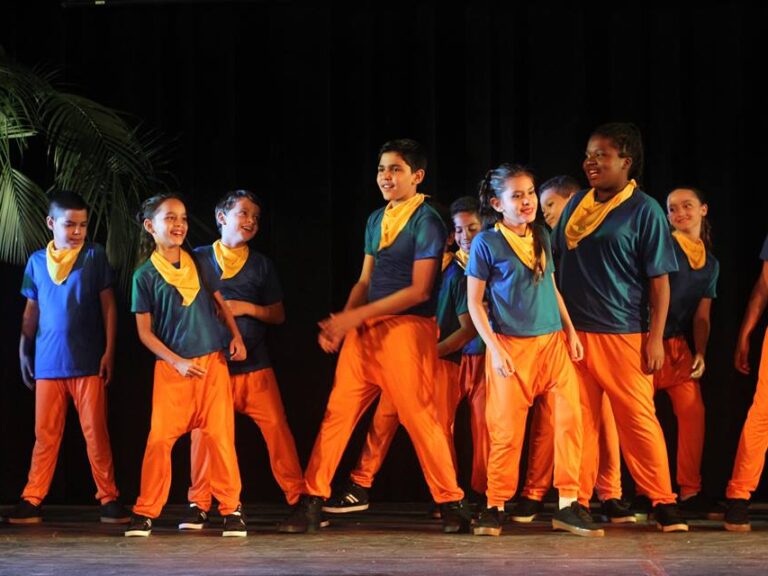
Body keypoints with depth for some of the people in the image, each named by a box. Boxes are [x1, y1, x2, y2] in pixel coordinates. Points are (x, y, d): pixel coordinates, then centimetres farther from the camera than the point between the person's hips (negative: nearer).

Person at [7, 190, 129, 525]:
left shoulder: (95, 256, 2)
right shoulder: (37, 261, 8)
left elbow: (108, 306, 3)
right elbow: (31, 311, 14)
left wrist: (109, 351, -2)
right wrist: (24, 352, 10)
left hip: (87, 363, -2)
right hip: (48, 363, 2)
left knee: (96, 433, -1)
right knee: (45, 434, 5)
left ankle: (108, 498, 4)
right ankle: (32, 500, 8)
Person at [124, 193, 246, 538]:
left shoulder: (201, 265, 7)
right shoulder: (145, 276, -3)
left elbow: (220, 304, 19)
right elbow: (144, 331, -2)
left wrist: (236, 336, 3)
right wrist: (177, 362, -11)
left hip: (212, 362, 2)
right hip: (171, 366, -2)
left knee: (219, 434, -2)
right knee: (160, 437, -5)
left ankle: (231, 508, 8)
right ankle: (146, 512, 6)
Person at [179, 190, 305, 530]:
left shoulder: (261, 265, 12)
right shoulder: (199, 259, 7)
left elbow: (278, 315, 11)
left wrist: (246, 308, -4)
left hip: (254, 364, 1)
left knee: (276, 426, -5)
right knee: (203, 430, -5)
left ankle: (298, 497, 3)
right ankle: (199, 505, 5)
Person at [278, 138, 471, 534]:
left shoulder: (426, 221, -6)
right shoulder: (376, 220, 16)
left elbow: (419, 290, -12)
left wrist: (355, 316, -14)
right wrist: (340, 322, -1)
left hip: (407, 327, -7)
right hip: (365, 329, 7)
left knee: (418, 416, -5)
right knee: (337, 412, 1)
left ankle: (451, 504, 5)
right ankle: (312, 502, 4)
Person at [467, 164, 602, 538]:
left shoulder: (541, 237, 11)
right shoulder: (486, 243, -5)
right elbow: (474, 302, -4)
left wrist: (570, 331, 13)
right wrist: (494, 348, -10)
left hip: (553, 342, 5)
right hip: (511, 346, -5)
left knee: (569, 418, -7)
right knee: (507, 430, -1)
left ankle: (567, 505, -2)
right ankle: (495, 507, 13)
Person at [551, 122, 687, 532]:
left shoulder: (644, 211, -3)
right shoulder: (578, 204, 11)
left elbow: (659, 280, -4)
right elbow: (557, 257, 20)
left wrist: (656, 337, -10)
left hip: (623, 335, -5)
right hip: (573, 332, 5)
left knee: (638, 419, -3)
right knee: (579, 420, 6)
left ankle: (663, 503, 4)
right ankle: (577, 502, 12)